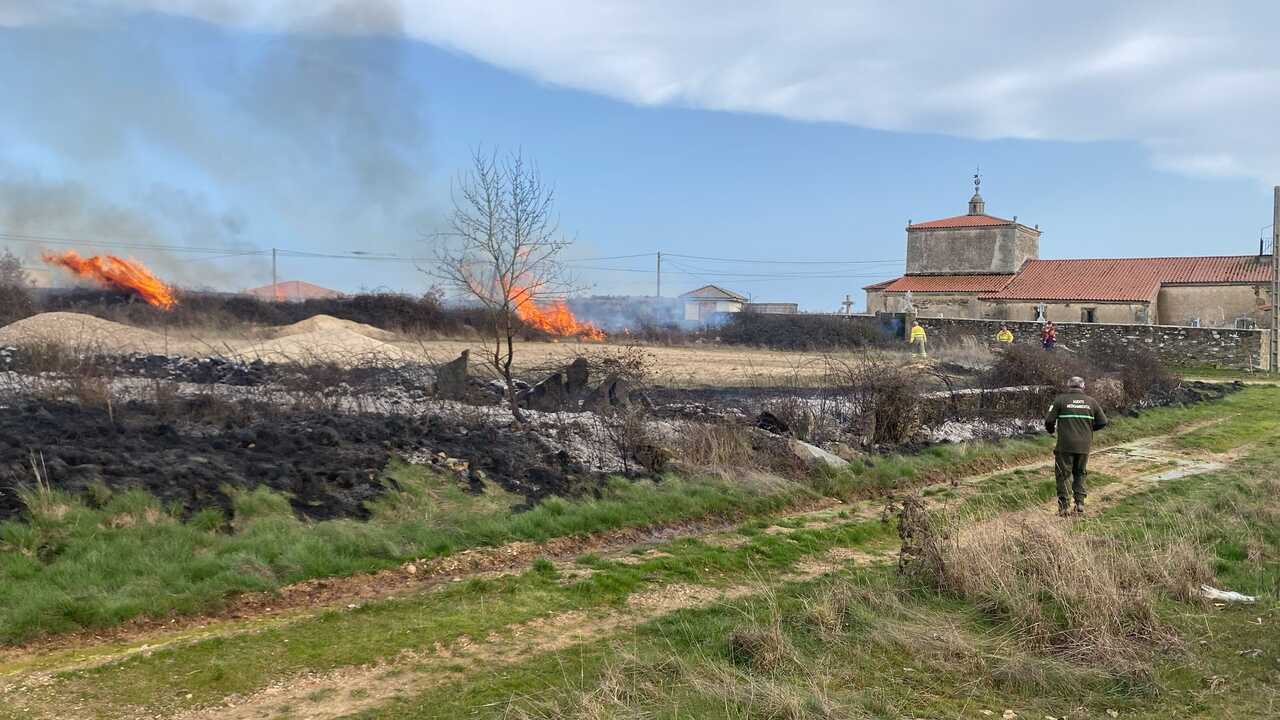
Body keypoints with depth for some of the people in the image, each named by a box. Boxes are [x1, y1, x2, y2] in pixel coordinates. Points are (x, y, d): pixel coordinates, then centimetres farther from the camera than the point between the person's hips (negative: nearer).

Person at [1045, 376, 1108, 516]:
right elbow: (1102, 422, 8)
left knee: (1062, 475, 5)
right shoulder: (1091, 402, 6)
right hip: (1084, 446, 3)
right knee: (1080, 474, 18)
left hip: (1065, 445, -3)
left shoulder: (1060, 400, -3)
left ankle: (1063, 507, 3)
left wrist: (1051, 430, 16)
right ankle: (1080, 503, 9)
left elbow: (1049, 420, -6)